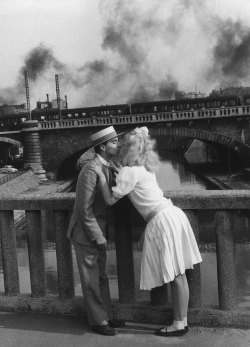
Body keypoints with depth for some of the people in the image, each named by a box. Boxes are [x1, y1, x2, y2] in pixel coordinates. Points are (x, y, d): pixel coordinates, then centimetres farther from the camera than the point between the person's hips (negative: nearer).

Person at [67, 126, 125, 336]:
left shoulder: (106, 167, 4)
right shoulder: (91, 170, -23)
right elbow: (84, 209, -23)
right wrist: (98, 236, -18)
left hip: (98, 230, 9)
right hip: (86, 232, -9)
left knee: (101, 276, 17)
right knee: (91, 278, 5)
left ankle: (106, 315, 30)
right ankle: (98, 321, 18)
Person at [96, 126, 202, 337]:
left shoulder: (130, 171, -11)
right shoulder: (145, 169, 16)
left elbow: (110, 199, -9)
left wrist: (101, 174, -2)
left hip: (162, 220, -9)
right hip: (172, 214, 9)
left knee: (175, 275, -1)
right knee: (179, 274, 11)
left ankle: (179, 325, 9)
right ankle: (182, 320, 20)